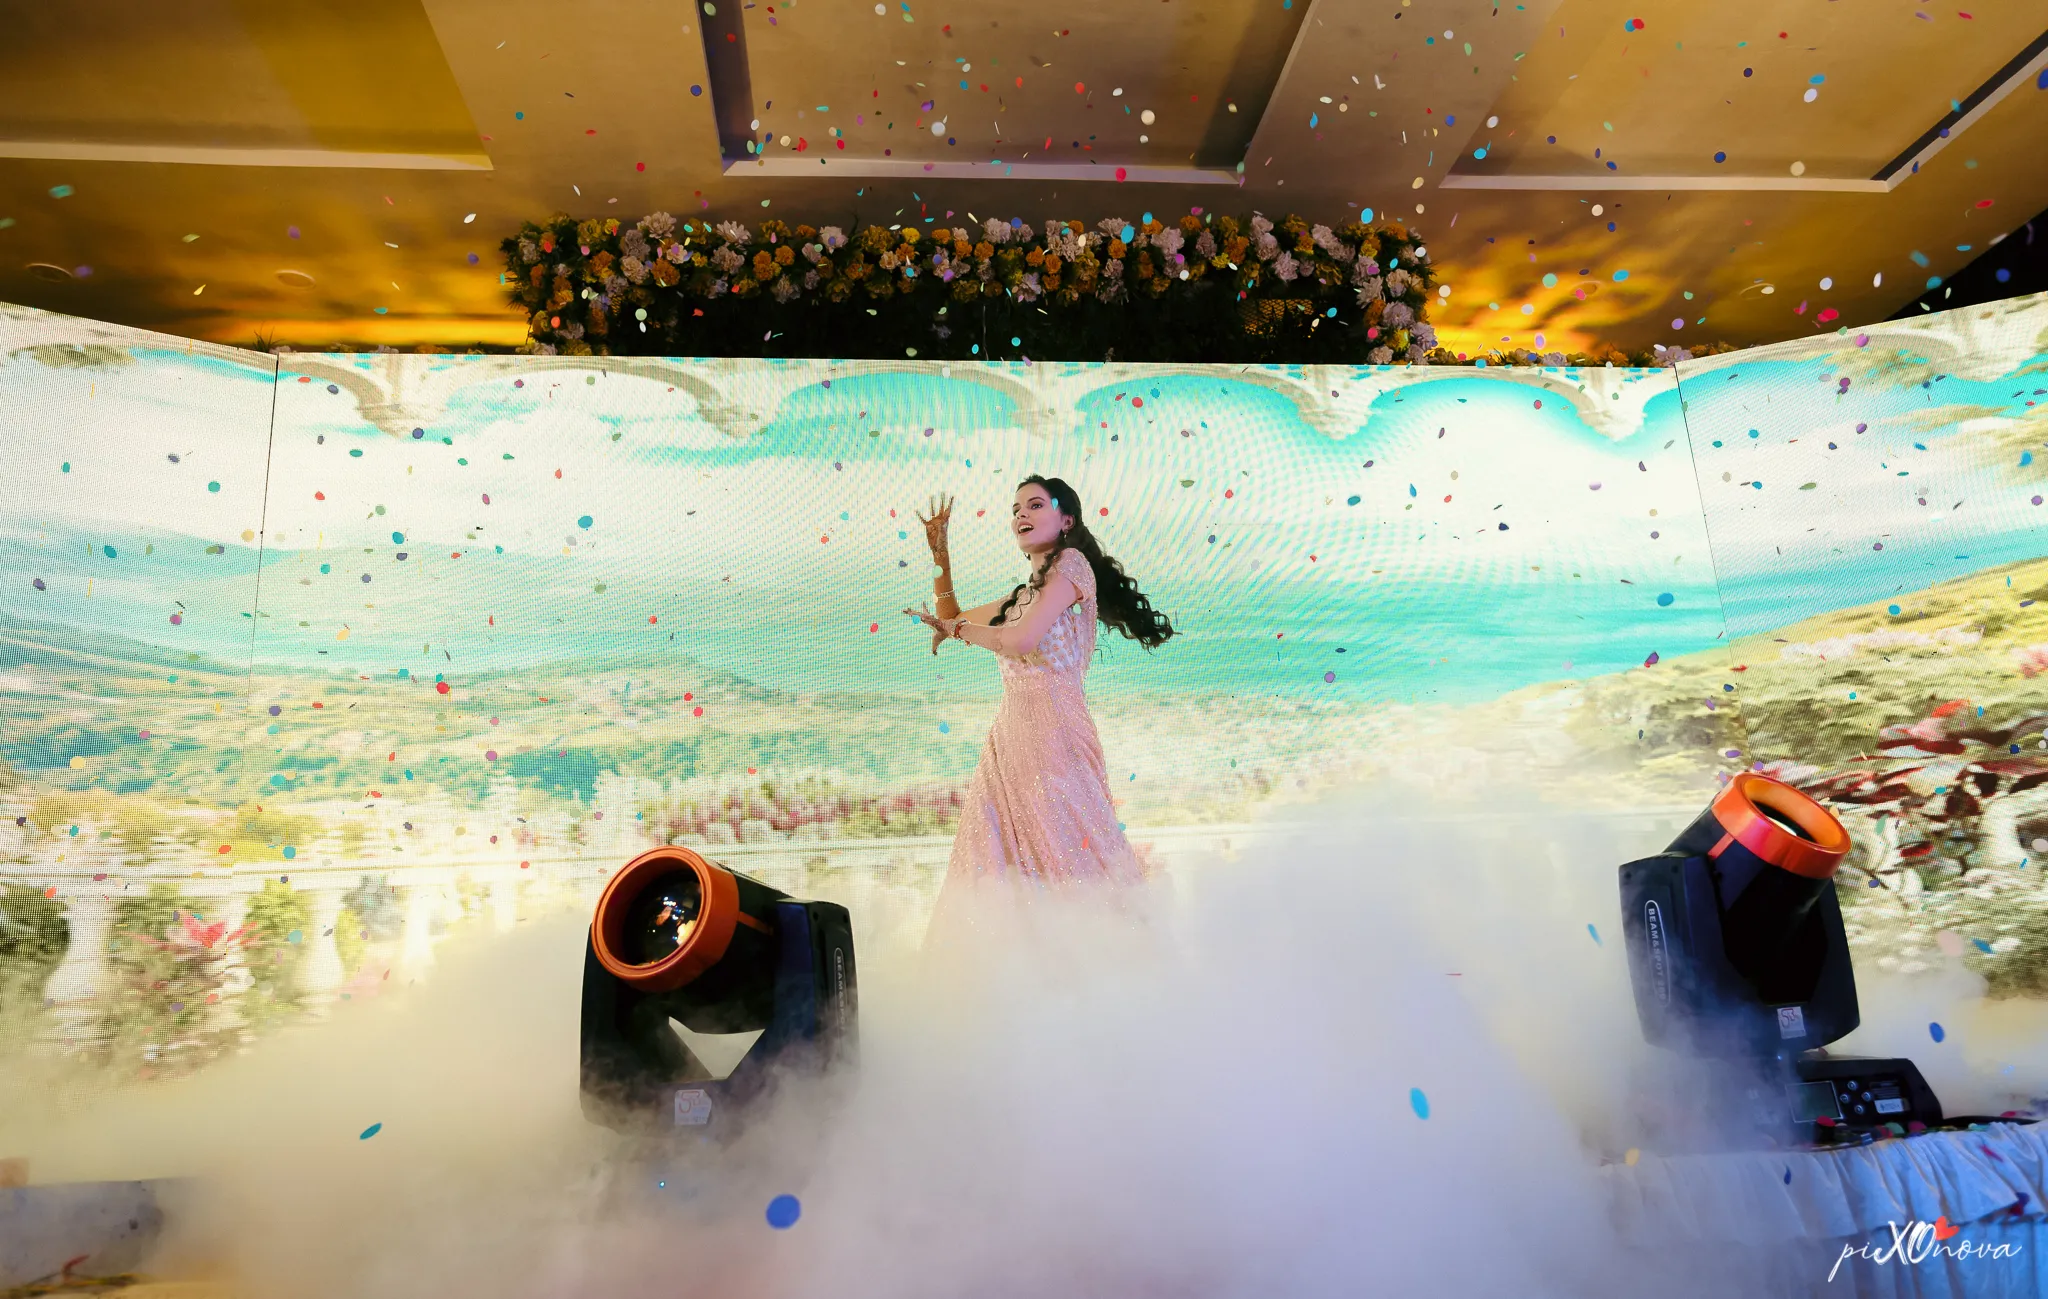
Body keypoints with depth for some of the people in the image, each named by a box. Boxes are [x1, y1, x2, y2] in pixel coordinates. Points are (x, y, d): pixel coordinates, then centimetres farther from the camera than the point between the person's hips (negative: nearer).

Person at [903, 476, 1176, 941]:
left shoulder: (1072, 563, 0)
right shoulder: (1022, 594, 23)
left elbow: (1023, 640, -12)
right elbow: (952, 621, 32)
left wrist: (959, 629, 5)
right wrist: (940, 553, 23)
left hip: (1054, 728, -8)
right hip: (1009, 733, 8)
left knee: (1064, 850, -12)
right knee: (1006, 857, 3)